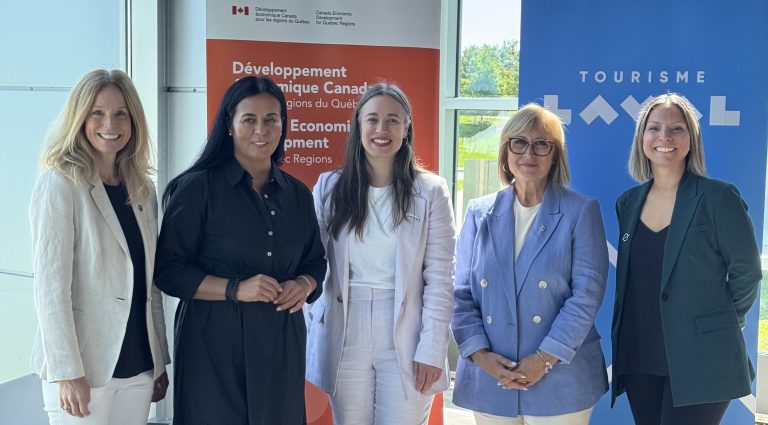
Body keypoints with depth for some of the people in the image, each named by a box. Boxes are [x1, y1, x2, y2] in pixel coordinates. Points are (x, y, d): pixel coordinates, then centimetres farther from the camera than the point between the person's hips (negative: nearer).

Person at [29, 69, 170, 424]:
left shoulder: (142, 189, 8)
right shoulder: (59, 184, -9)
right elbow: (50, 284, -13)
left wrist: (161, 360, 11)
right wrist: (68, 371, -16)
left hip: (139, 365, 5)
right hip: (84, 366, -5)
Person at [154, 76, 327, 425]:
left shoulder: (298, 194, 10)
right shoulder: (197, 188, -5)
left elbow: (315, 261, 18)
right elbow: (168, 271, -7)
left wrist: (304, 285, -4)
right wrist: (235, 289, -18)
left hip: (281, 347, 5)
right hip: (215, 346, -4)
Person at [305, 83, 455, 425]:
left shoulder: (430, 191, -3)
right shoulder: (329, 187, 2)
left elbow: (439, 279, -3)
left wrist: (432, 349, -7)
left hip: (405, 340, -1)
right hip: (345, 339, 2)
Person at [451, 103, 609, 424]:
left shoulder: (581, 212, 0)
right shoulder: (479, 212, 7)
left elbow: (587, 293, -7)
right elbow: (461, 292, 5)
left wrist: (545, 358, -14)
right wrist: (479, 353, -9)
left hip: (559, 379, -2)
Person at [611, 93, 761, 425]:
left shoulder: (718, 197, -8)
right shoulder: (628, 202, 8)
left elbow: (746, 272, -4)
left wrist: (716, 322, 4)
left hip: (699, 360, -5)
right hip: (639, 358, 5)